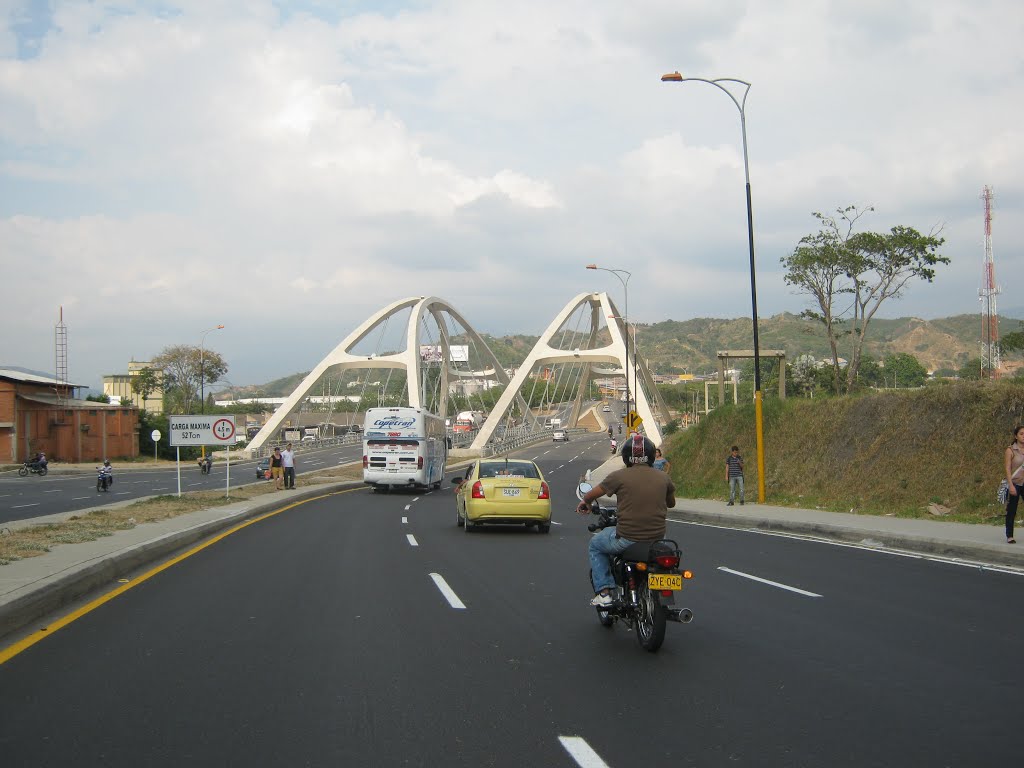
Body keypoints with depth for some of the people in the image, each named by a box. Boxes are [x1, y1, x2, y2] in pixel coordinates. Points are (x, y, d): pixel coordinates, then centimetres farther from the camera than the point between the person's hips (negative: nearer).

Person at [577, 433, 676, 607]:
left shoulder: (619, 476, -8)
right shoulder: (663, 477, 1)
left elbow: (590, 495, 4)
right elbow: (671, 503, 19)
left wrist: (585, 502, 27)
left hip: (627, 538, -4)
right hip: (657, 537, 4)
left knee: (595, 544, 24)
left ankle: (603, 592, 13)